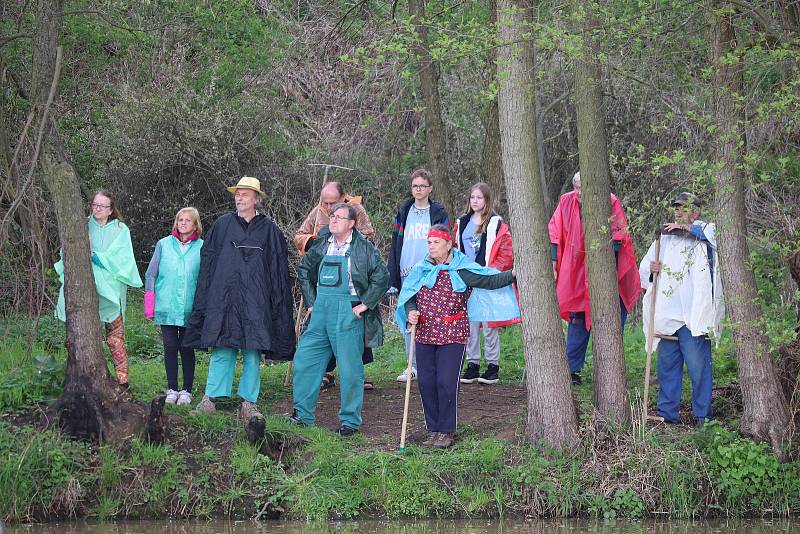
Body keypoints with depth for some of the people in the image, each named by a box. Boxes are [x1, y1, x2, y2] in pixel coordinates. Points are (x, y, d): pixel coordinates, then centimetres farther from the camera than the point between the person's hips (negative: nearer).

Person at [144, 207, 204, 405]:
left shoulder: (202, 248, 2)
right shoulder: (164, 245, 6)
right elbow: (151, 274, 9)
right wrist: (149, 305, 4)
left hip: (190, 309, -1)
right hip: (167, 306, 1)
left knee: (187, 348, 3)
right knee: (170, 348, 2)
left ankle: (186, 390, 10)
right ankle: (172, 389, 10)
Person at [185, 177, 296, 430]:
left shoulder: (269, 230, 7)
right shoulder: (222, 225, 9)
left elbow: (279, 271, 8)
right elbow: (207, 262, 10)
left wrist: (278, 304, 2)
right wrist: (205, 300, 4)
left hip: (255, 300, -1)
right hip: (223, 298, 1)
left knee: (252, 350, -1)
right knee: (221, 348, 0)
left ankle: (249, 403, 4)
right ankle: (211, 398, 5)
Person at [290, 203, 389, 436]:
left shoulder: (364, 248, -4)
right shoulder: (321, 246, 11)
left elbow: (382, 278, -6)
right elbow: (304, 272, 25)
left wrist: (364, 304, -9)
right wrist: (311, 301, 18)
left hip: (348, 313, -5)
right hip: (321, 311, 6)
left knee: (349, 368, -1)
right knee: (304, 360, 4)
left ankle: (350, 420, 9)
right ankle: (303, 414, 13)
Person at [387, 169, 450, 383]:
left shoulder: (439, 214, 4)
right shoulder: (403, 213, 12)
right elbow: (395, 246, 12)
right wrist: (392, 280, 5)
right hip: (406, 275, 3)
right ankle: (413, 366, 10)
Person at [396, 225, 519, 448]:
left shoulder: (462, 270, -3)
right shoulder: (421, 269, 10)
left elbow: (491, 281, -7)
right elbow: (408, 295, 15)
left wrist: (513, 274, -22)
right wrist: (410, 312, -5)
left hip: (452, 336, -4)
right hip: (424, 335, 4)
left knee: (447, 382, -8)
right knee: (426, 382, 4)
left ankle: (446, 431, 5)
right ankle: (434, 430, 16)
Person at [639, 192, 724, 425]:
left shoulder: (705, 233, 4)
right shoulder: (664, 237, 20)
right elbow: (643, 270, 23)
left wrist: (689, 228, -23)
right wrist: (650, 269, -1)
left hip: (693, 316, -5)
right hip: (666, 314, 5)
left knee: (698, 365, -6)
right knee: (667, 364, 8)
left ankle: (702, 415, 1)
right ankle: (666, 413, 15)